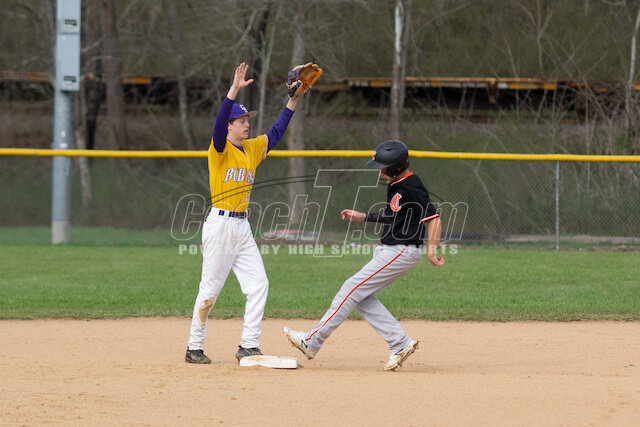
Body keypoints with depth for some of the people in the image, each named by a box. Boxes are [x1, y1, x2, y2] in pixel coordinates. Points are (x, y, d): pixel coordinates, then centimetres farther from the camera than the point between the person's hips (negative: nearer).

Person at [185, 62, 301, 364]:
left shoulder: (252, 149, 14)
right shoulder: (220, 149, -7)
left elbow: (276, 132, 22)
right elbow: (219, 122, -24)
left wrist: (294, 100, 15)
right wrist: (234, 90, -35)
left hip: (242, 228, 7)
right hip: (220, 224, -7)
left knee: (259, 284, -1)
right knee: (210, 290, -4)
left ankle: (248, 347, 2)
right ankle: (194, 348, 5)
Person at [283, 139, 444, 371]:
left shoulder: (411, 189, -18)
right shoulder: (395, 185, 11)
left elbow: (433, 218, -21)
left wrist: (431, 250, -28)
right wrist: (363, 216, 19)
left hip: (401, 253, -10)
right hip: (388, 251, 10)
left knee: (353, 289, -9)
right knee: (362, 297, 7)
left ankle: (312, 341, -5)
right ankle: (400, 343, 5)